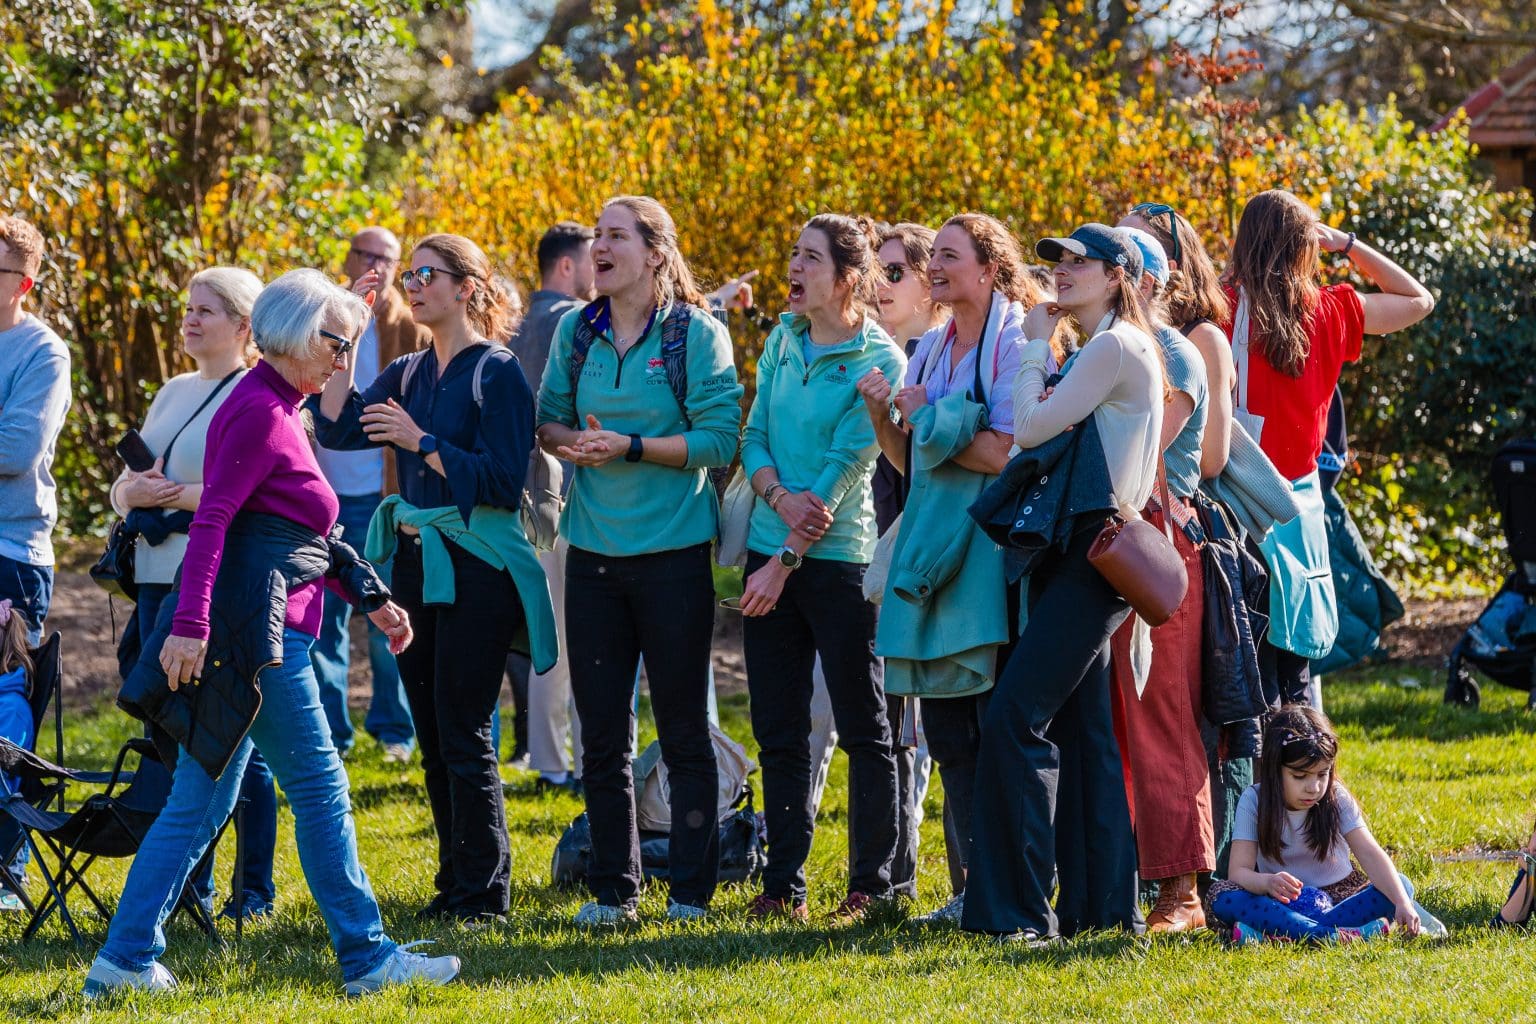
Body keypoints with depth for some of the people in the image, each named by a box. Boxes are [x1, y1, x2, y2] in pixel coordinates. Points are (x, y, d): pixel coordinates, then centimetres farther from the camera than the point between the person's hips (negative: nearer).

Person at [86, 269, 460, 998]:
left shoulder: (280, 410, 19)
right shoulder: (258, 411, -12)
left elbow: (305, 533, 26)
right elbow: (212, 520, -20)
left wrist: (371, 597, 24)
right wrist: (190, 622, -27)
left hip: (259, 633, 10)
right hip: (252, 633, -10)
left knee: (200, 802, 9)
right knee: (320, 791, -2)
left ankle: (125, 961, 8)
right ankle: (365, 957, 4)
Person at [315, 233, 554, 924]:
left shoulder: (497, 373, -8)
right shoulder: (408, 374, 12)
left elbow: (501, 481, -15)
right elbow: (335, 428, 0)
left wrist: (420, 440, -17)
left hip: (476, 570, -7)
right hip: (414, 564, 7)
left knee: (463, 736, -7)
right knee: (432, 737, 10)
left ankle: (484, 894, -1)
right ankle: (454, 884, 18)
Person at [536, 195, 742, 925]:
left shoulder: (696, 335, -6)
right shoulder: (577, 331, 7)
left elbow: (720, 438, -11)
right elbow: (548, 420, 11)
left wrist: (632, 447, -19)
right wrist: (574, 443, -11)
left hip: (673, 550, -4)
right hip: (594, 549, 4)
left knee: (683, 728, 3)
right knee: (601, 729, 7)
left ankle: (692, 887, 10)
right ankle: (612, 888, 15)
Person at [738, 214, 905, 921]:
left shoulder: (878, 360, -10)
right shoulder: (783, 339, 9)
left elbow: (845, 467, -14)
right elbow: (754, 436, 9)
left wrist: (785, 563, -15)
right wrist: (780, 497, -13)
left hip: (838, 557, -6)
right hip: (770, 549, 6)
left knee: (863, 729, 1)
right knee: (778, 730, 8)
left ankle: (872, 883, 7)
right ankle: (783, 883, 14)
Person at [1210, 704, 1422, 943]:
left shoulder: (1338, 799, -10)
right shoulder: (1254, 802, -12)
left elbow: (1369, 854, -21)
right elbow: (1238, 872, -19)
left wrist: (1402, 903, -37)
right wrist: (1268, 882, -43)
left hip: (1337, 895, 1)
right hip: (1282, 902, -1)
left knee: (1400, 885, -24)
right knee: (1223, 897, -29)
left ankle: (1280, 931, -38)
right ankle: (1334, 935, -44)